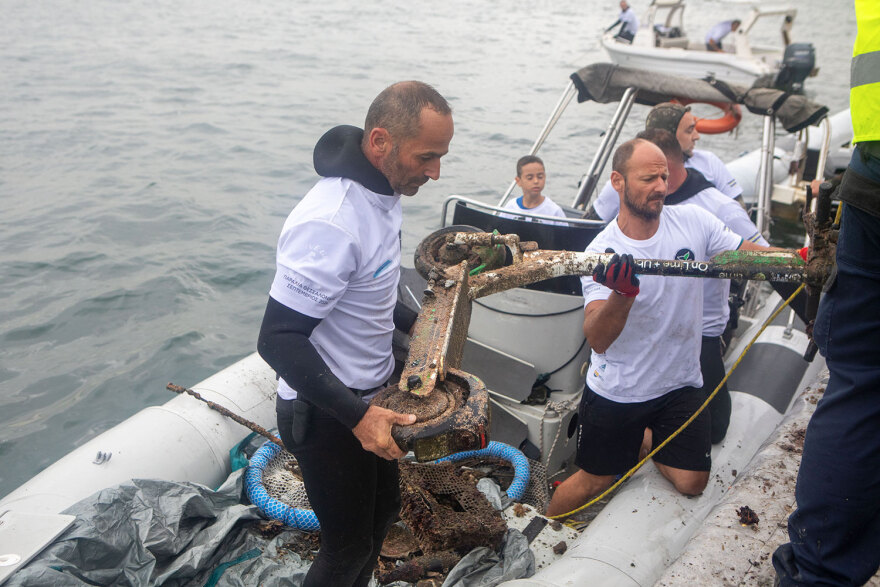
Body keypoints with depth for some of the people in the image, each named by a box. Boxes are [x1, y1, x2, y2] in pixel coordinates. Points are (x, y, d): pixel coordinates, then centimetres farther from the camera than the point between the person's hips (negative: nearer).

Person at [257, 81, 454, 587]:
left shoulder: (383, 189, 0)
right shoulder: (330, 221, -31)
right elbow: (278, 340, -30)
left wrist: (413, 325, 9)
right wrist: (357, 417, -31)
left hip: (370, 392, 9)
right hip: (325, 412, -9)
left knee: (383, 510, 26)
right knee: (349, 545, 9)